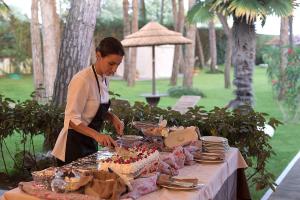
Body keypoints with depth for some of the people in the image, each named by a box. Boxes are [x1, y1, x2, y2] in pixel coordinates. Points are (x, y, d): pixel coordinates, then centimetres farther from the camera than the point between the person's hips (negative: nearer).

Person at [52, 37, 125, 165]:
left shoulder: (104, 79, 3)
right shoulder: (83, 80, -22)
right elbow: (72, 119, -25)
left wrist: (112, 117, -2)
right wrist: (96, 135, -37)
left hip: (90, 144, 8)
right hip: (74, 146, -8)